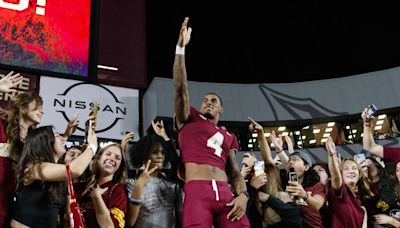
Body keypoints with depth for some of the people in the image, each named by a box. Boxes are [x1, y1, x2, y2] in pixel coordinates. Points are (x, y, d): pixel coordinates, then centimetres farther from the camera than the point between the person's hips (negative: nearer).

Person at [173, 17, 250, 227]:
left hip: (225, 192, 3)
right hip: (196, 190, -3)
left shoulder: (228, 136, 25)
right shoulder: (189, 119, 17)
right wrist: (181, 47, -4)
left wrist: (243, 195, -1)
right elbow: (180, 88, 3)